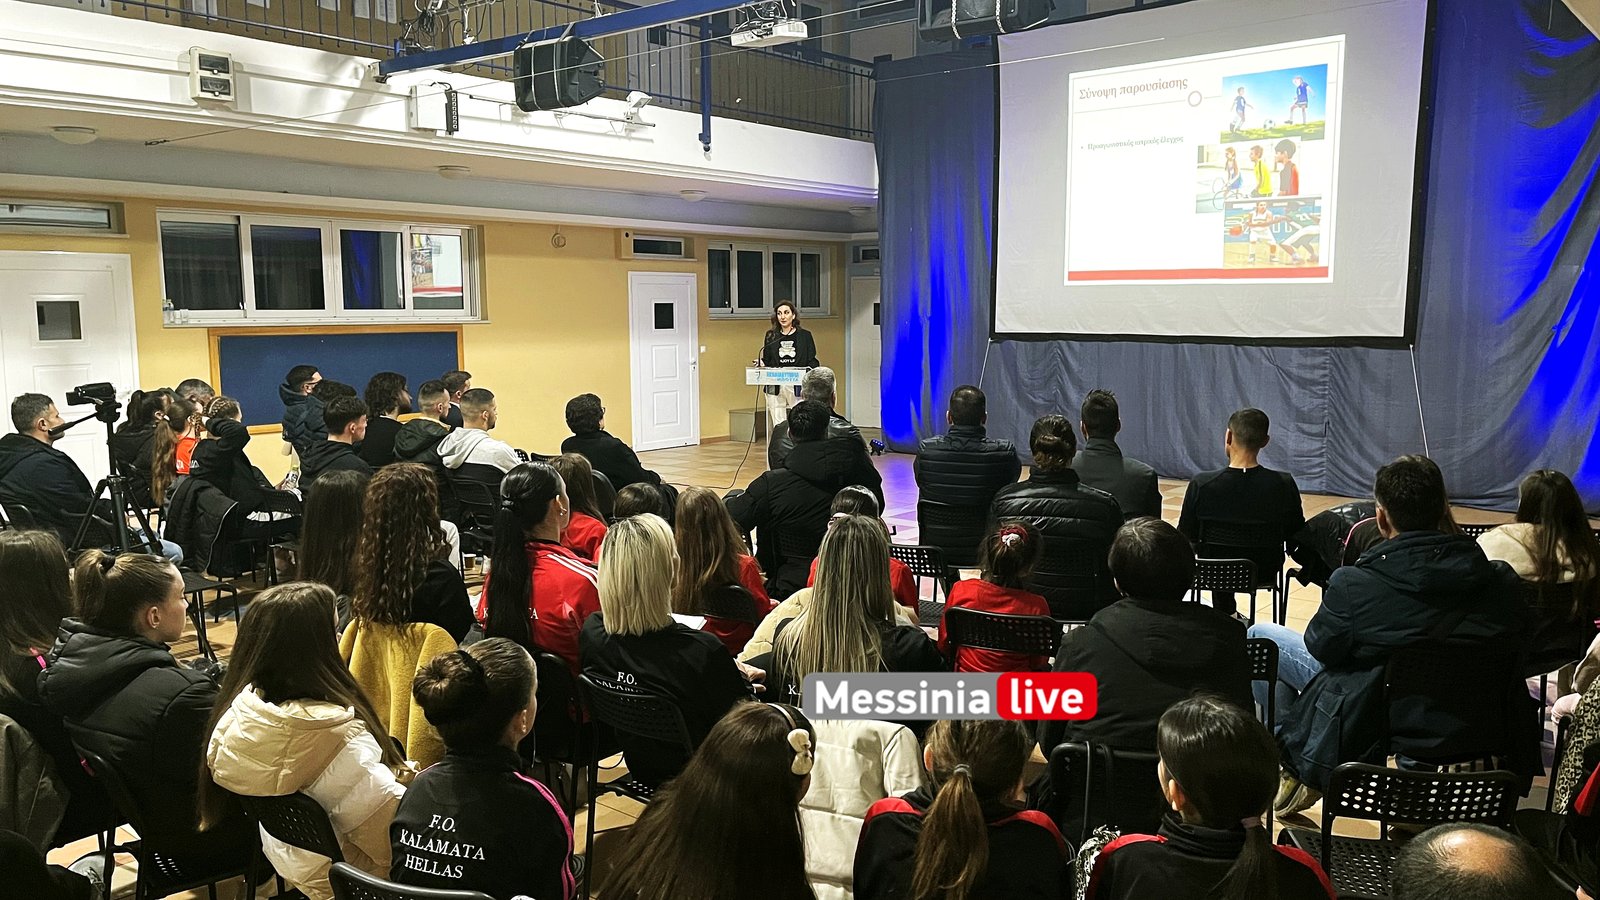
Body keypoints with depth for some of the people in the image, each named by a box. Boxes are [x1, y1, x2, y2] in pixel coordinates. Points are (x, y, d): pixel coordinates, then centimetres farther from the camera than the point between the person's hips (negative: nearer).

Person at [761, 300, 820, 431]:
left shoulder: (805, 335, 7)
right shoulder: (771, 336, 12)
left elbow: (812, 361, 5)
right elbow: (766, 361, 15)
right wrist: (760, 364, -7)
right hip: (775, 388, 2)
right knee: (778, 427, 0)